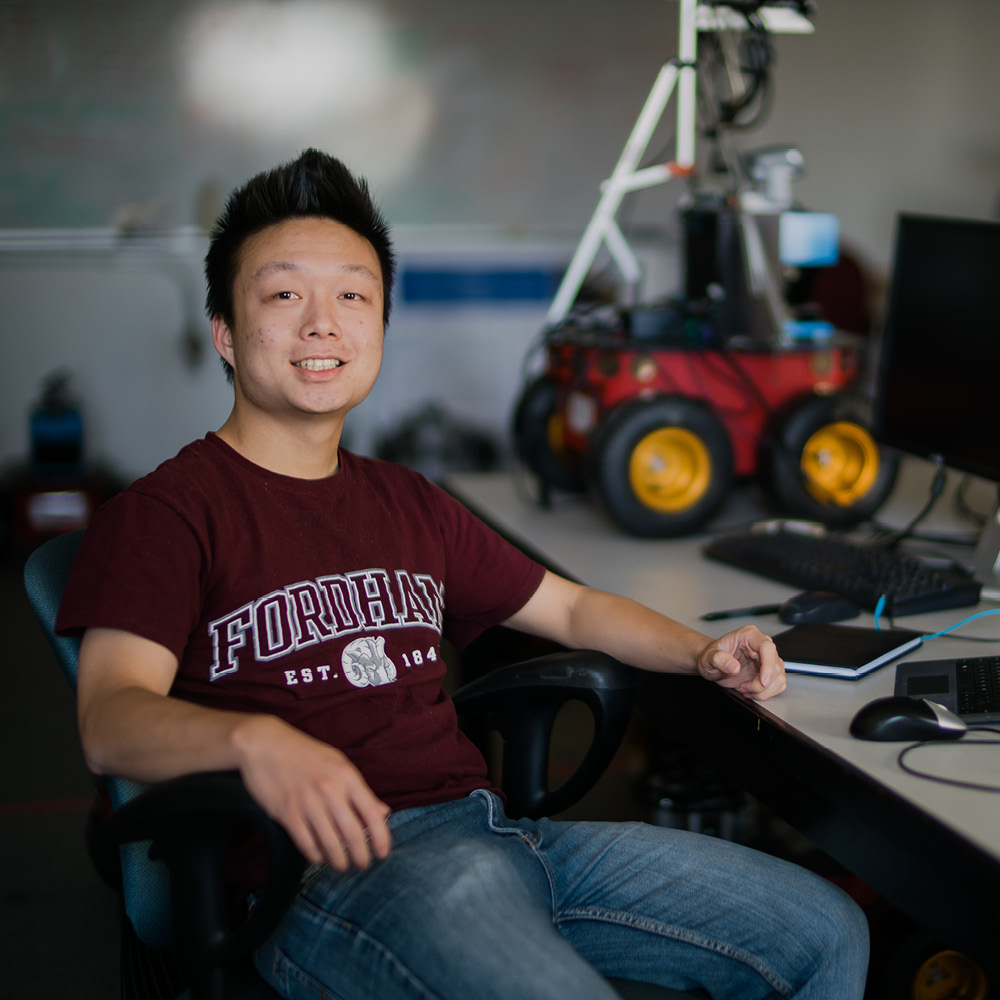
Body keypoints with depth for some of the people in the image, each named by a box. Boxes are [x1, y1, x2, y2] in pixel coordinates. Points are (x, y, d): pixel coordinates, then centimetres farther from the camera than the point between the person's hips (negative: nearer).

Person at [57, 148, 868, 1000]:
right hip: (328, 868, -7)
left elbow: (571, 608, 33)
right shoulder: (166, 511, 1)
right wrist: (253, 738, -36)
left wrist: (703, 655, 13)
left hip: (488, 829, 7)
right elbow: (112, 719, -14)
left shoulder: (405, 504, 24)